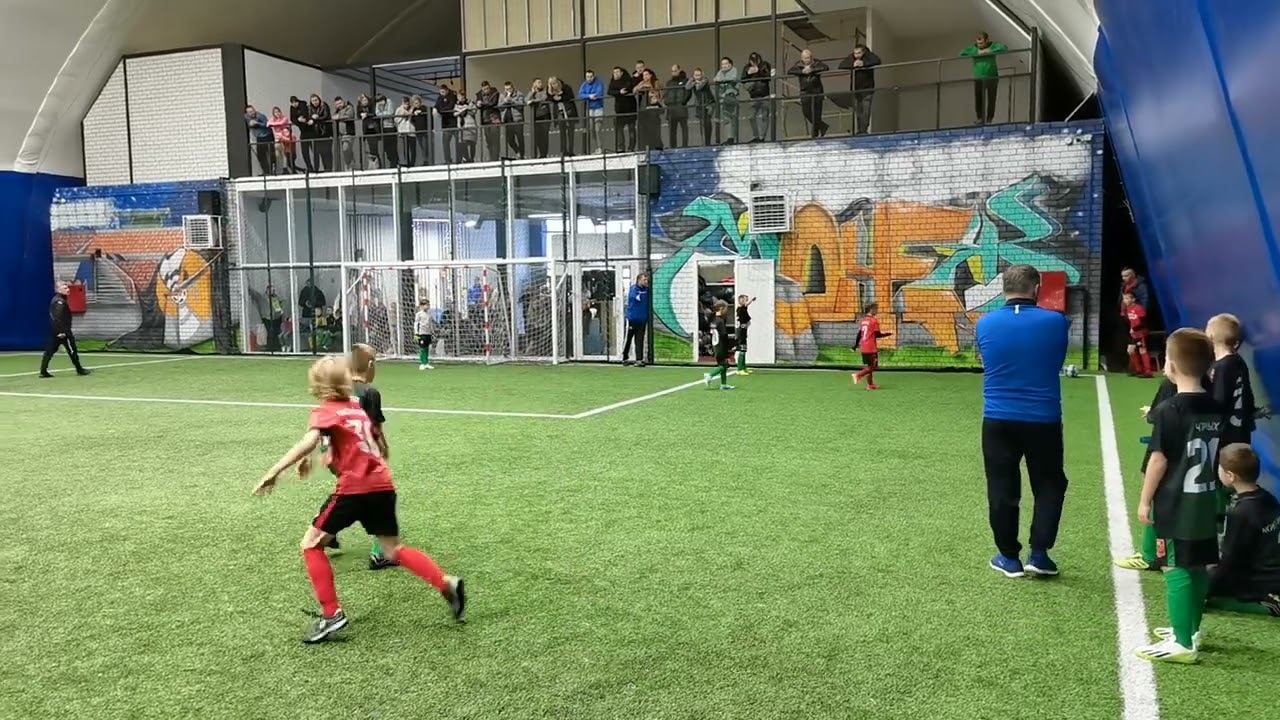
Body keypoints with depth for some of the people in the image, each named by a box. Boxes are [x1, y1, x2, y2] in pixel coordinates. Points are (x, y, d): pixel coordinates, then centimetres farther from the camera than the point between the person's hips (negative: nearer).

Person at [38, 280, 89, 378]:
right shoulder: (60, 301, -15)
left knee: (50, 350, 7)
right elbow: (58, 318, -23)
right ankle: (79, 369, 7)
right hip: (62, 330, -10)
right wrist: (61, 332, -26)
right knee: (72, 349, 0)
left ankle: (43, 371, 6)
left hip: (54, 330, 10)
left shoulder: (55, 300, 16)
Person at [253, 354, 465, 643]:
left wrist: (273, 472, -21)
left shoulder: (325, 411, -2)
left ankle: (332, 615, 3)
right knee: (394, 550, 20)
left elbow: (308, 442, -20)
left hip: (354, 488, -7)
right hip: (382, 485, 7)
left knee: (311, 544, 8)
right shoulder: (358, 408, 20)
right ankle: (447, 584, 5)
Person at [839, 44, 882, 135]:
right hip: (855, 89, 3)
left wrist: (864, 63, -29)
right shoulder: (851, 58, 1)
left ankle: (864, 130, -7)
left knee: (866, 111, -9)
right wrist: (852, 65, -23)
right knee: (857, 112, 2)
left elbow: (877, 60, -23)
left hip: (867, 89, -3)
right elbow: (841, 65, -8)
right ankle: (858, 131, 7)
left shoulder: (869, 56, -6)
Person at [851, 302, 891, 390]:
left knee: (868, 366, 14)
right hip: (871, 348, -8)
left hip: (863, 347, 8)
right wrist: (887, 334, 2)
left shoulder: (864, 320, 11)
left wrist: (856, 345, 17)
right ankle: (858, 375, -15)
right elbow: (877, 334, -12)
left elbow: (859, 334, 12)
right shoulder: (874, 320, -11)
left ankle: (870, 384, 16)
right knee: (872, 367, 0)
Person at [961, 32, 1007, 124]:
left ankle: (989, 120, 4)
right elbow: (962, 53, 0)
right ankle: (980, 119, 3)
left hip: (992, 78, -2)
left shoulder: (993, 46, -3)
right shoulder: (973, 49, 3)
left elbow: (1004, 48, -16)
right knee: (978, 100, -7)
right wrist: (975, 54, -12)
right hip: (978, 79, 2)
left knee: (991, 100, -3)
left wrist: (990, 51, -22)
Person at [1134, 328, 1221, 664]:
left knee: (1177, 569, -3)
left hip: (1176, 503, -7)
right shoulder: (1215, 408, 4)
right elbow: (1217, 455, 11)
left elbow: (1159, 460, -16)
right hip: (1206, 500, 7)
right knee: (1197, 567, 16)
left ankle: (1182, 644, -1)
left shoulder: (1170, 410, -17)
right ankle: (1190, 629, 30)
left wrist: (1144, 500, -7)